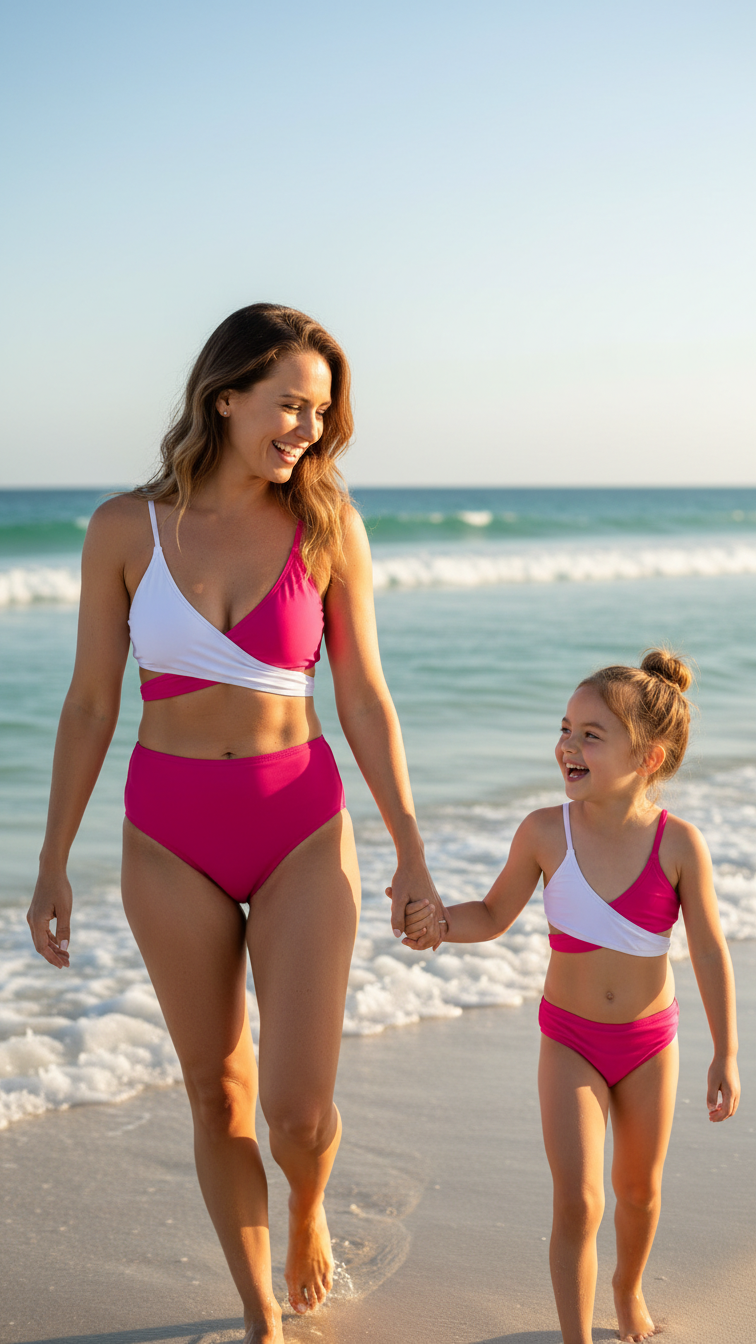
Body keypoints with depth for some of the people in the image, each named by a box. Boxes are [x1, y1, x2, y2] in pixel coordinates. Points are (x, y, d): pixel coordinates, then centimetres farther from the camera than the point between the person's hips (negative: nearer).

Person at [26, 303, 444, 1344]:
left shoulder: (328, 526, -5)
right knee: (218, 1096, 10)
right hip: (172, 838, 1)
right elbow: (91, 703, 1)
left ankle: (308, 1208, 35)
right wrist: (53, 862, 3)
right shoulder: (125, 529, -5)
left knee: (300, 1111, -3)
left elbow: (365, 699, -1)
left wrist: (412, 854, 0)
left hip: (302, 830, 0)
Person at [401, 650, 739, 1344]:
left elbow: (710, 952, -10)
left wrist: (726, 1055, -6)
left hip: (650, 1041, 1)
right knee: (577, 1201, -9)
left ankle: (629, 1288, 50)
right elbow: (495, 915, -1)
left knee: (640, 1188, 20)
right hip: (571, 1040, -1)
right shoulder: (545, 832, -16)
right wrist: (436, 920, -21)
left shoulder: (679, 843, -19)